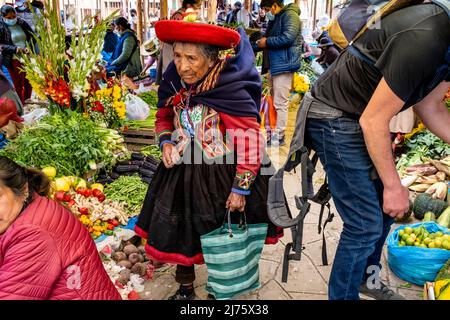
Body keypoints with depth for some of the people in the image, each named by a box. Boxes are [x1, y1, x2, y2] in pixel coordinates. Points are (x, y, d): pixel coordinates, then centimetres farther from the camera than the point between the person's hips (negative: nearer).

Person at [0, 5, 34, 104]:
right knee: (18, 84, 5)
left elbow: (32, 36, 6)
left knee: (28, 81, 14)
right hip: (13, 60, -4)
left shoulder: (22, 23, 1)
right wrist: (14, 49, -25)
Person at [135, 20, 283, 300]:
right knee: (178, 230, 14)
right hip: (181, 172, 5)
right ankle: (185, 287, 40)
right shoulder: (174, 83, -5)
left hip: (223, 175, -5)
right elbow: (164, 117, 14)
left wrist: (240, 189, -17)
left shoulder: (231, 91, -24)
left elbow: (251, 143, -20)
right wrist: (166, 142, -6)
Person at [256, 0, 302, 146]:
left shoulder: (290, 15, -8)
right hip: (275, 64, 10)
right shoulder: (276, 19, 21)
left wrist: (267, 42, -13)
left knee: (280, 103, -7)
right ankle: (272, 131, 22)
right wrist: (261, 43, 5)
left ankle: (279, 137, -1)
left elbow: (288, 38, -22)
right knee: (273, 100, 14)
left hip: (284, 64, -10)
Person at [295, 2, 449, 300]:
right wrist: (394, 186, -13)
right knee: (366, 224, -6)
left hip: (362, 117, 10)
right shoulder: (423, 40, -29)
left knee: (386, 207, 17)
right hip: (334, 119, -10)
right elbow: (373, 121, -24)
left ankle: (366, 277, 39)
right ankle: (343, 294, 16)